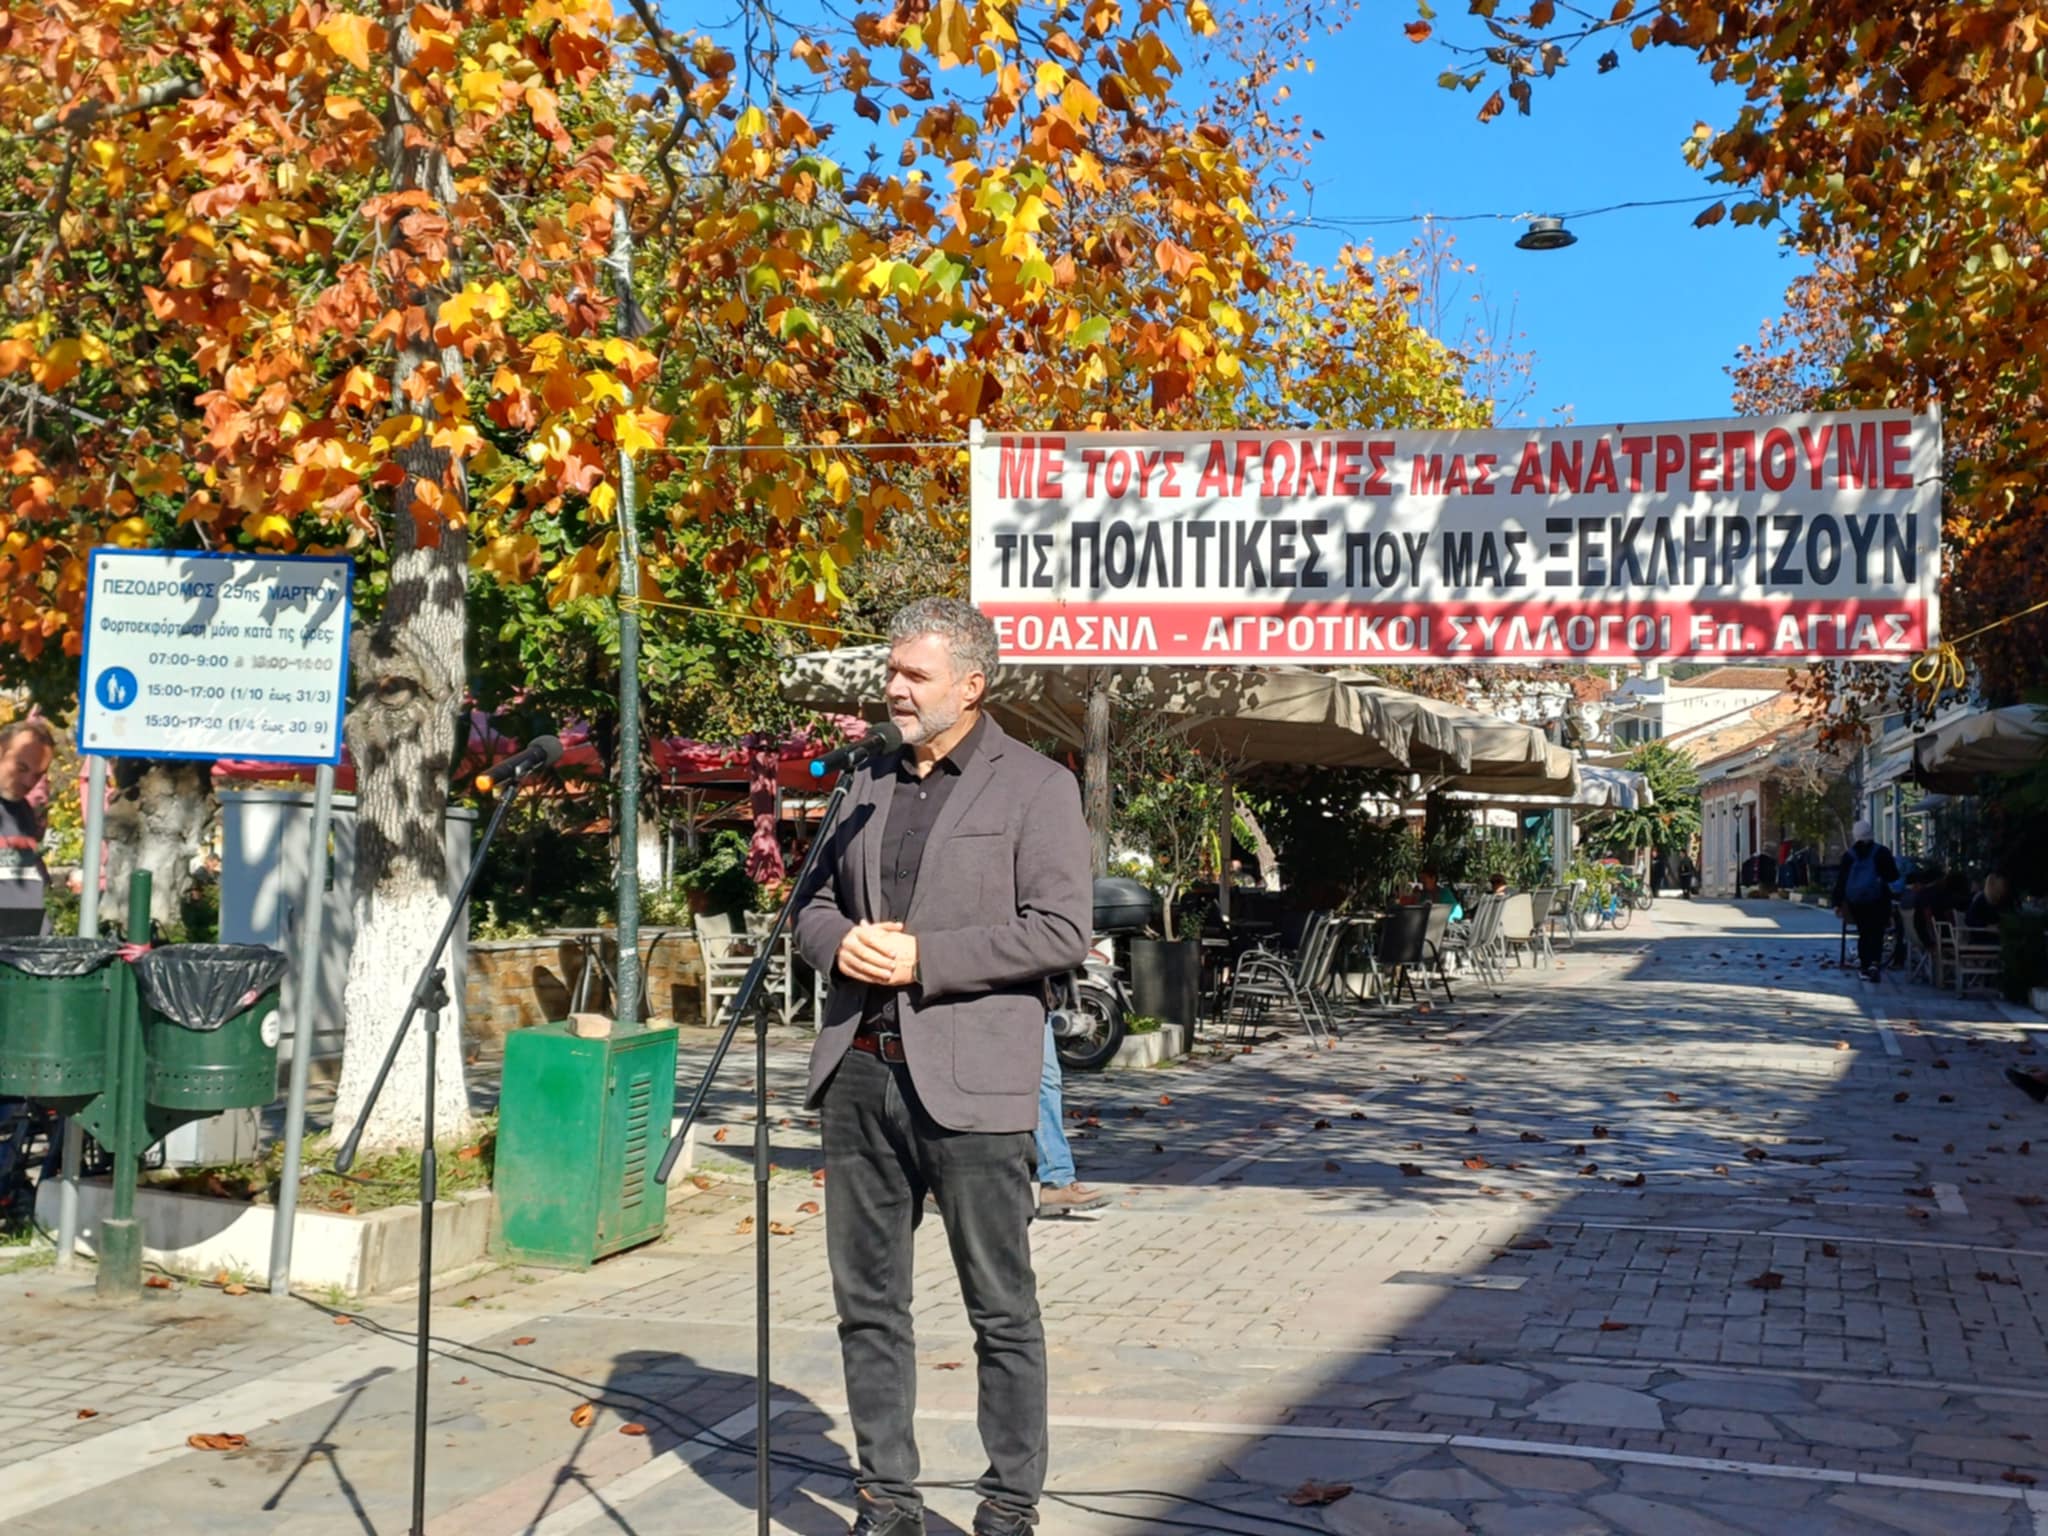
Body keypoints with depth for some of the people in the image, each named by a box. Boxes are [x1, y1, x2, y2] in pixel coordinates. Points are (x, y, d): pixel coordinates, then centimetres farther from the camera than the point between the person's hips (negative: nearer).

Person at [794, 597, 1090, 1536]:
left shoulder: (1035, 788, -3)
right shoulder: (870, 783, 16)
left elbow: (1061, 932, -11)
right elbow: (813, 901, 20)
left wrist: (923, 957, -15)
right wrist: (840, 943, -3)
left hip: (968, 1081, -6)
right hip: (860, 1072, 6)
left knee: (1002, 1310, 3)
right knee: (867, 1302, 11)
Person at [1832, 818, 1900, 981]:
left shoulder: (1850, 855, 5)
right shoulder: (1881, 852, -2)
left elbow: (1841, 880, 3)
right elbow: (1893, 875, 1)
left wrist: (1837, 903, 4)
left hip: (1855, 900, 2)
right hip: (1878, 899, -2)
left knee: (1864, 933, 12)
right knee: (1876, 932, -2)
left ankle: (1865, 966, 9)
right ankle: (1874, 963, -22)